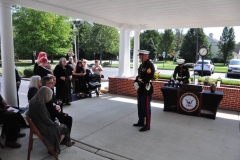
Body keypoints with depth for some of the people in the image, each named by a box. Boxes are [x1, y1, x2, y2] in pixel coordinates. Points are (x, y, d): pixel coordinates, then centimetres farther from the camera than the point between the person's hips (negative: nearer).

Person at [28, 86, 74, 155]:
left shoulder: (33, 101, -1)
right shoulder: (40, 104, -30)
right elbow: (46, 120, -24)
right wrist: (55, 123, -6)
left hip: (36, 125, 9)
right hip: (43, 129, -9)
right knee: (64, 128, 7)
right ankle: (54, 149, 23)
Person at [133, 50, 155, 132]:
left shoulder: (150, 65, -14)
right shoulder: (142, 65, 14)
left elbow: (148, 78, -21)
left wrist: (139, 84, -16)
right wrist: (136, 82, 0)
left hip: (147, 89, -9)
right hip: (140, 89, 10)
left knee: (146, 108, -2)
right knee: (140, 106, 18)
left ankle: (147, 125, 10)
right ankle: (141, 122, 32)